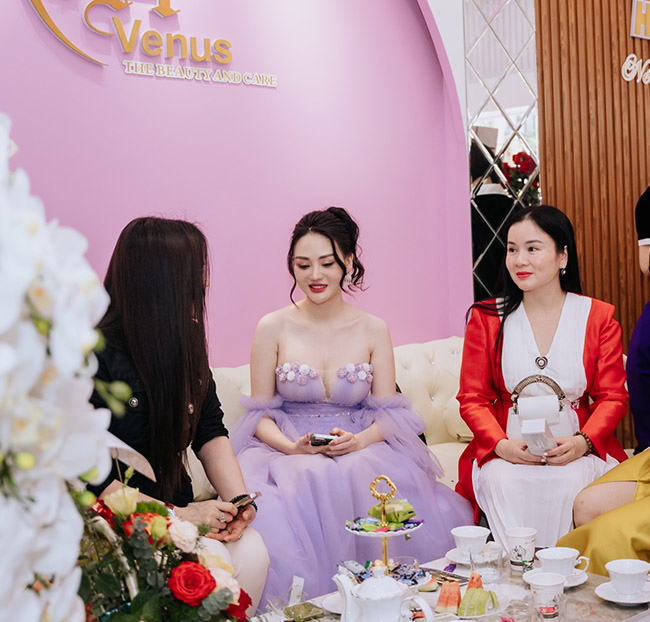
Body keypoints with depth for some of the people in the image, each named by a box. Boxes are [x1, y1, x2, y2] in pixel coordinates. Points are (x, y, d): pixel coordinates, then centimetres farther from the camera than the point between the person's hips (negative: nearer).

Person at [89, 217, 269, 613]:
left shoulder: (182, 343, 6)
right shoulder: (95, 356, -17)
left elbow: (211, 430, 6)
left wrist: (238, 498, -11)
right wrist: (179, 516, -22)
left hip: (176, 505, 6)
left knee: (251, 551, -19)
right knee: (210, 560, -27)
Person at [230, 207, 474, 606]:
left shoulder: (373, 329, 8)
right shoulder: (273, 328, 4)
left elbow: (388, 412, 5)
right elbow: (261, 413, 4)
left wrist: (359, 441, -16)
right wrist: (292, 446, -16)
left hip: (363, 449, 1)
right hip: (287, 451, -1)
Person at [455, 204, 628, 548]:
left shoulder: (598, 317, 6)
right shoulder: (486, 318, 6)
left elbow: (613, 397, 4)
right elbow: (472, 399, 4)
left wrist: (582, 442, -16)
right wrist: (502, 445, -16)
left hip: (577, 448, 0)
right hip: (507, 448, 0)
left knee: (569, 480, -32)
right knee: (504, 480, -32)